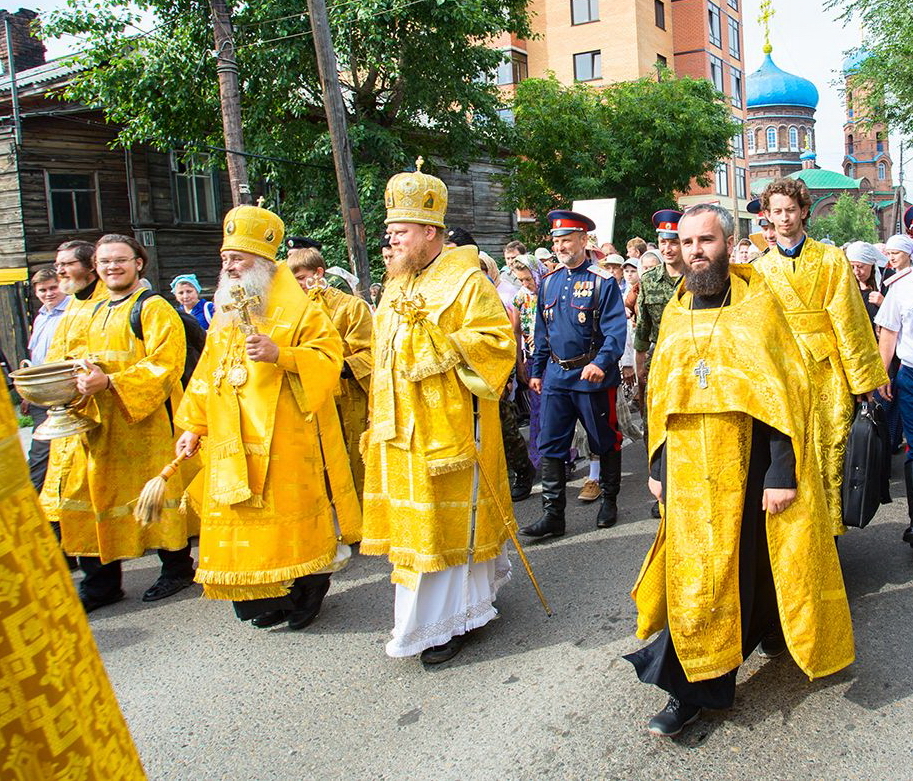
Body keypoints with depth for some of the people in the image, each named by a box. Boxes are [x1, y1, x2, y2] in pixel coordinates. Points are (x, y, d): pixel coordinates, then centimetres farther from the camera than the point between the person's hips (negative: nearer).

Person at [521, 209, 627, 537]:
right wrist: (537, 371, 14)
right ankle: (552, 514, 7)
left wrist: (601, 363, -29)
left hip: (591, 375, -5)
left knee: (605, 442, 10)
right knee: (549, 446, 2)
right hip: (555, 376, 5)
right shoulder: (548, 282, 10)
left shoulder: (603, 281, -8)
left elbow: (616, 329, -14)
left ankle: (609, 502, 29)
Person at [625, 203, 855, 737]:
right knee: (692, 571, 5)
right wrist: (658, 467, 13)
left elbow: (785, 392, -8)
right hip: (687, 467, 4)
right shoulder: (675, 314, 10)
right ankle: (694, 690, 19)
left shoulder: (758, 305, -4)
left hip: (745, 467, -3)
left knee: (742, 565, 3)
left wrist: (782, 474, -14)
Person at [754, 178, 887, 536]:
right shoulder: (760, 268, 10)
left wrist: (862, 377, -2)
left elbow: (849, 319, 1)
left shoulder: (831, 259, 5)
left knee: (829, 453, 2)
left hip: (826, 372, -1)